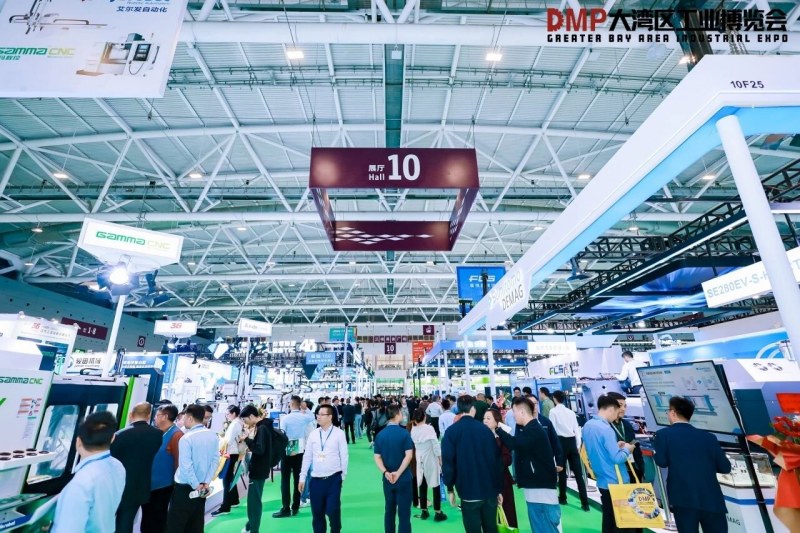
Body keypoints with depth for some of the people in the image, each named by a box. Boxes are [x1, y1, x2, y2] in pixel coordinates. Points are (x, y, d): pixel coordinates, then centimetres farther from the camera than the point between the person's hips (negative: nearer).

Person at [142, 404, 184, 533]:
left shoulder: (176, 435, -21)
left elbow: (179, 461, -19)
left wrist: (176, 483, -14)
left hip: (162, 485, -7)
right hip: (149, 483, 7)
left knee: (157, 519, 8)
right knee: (147, 516, 19)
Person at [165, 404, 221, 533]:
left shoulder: (186, 438, -17)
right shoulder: (213, 436, 1)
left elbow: (185, 465, -20)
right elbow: (215, 460, -1)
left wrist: (196, 485, -12)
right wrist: (206, 483, -1)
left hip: (185, 488, -6)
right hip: (202, 487, 6)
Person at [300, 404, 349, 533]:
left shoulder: (339, 433, -8)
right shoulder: (313, 434, 2)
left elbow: (344, 456, -4)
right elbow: (307, 457, 7)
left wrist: (343, 476, -1)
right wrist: (302, 477, 7)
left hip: (333, 479, -3)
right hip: (316, 480, 4)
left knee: (333, 511, 1)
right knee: (317, 512, 12)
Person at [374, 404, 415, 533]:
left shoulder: (380, 435, 0)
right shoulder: (404, 433, -13)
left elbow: (377, 457, -3)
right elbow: (408, 455, -18)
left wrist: (385, 472, -12)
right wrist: (398, 473, -16)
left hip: (387, 479, 4)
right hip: (403, 478, -4)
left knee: (389, 511, 18)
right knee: (404, 512, 6)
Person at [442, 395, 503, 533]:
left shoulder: (452, 431, -8)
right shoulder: (485, 429, -2)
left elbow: (448, 462, -10)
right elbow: (497, 459, 2)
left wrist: (450, 488, 2)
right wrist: (499, 488, 11)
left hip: (469, 491, -3)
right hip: (490, 489, 3)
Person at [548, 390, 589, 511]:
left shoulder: (553, 411, -3)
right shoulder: (571, 412, 11)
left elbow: (553, 429, -7)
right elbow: (577, 429, 10)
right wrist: (578, 445, 15)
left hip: (561, 441, -4)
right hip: (572, 442, 4)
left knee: (561, 471, 9)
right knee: (578, 473, 4)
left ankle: (562, 498, 21)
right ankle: (585, 503, 4)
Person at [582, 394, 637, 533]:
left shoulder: (587, 426, 3)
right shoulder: (606, 429, -23)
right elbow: (617, 459, -21)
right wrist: (626, 449, -3)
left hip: (602, 481, 8)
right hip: (616, 482, -7)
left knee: (608, 519, 17)